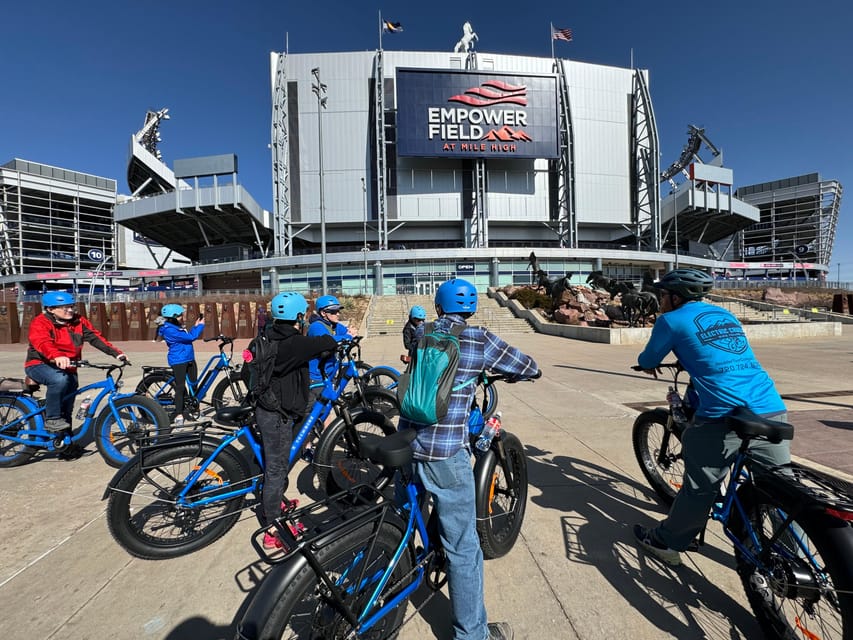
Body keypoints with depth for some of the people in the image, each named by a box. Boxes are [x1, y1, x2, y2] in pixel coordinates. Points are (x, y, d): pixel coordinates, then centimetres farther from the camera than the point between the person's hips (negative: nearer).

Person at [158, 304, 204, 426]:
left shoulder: (178, 326, 11)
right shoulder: (169, 330, -18)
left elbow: (189, 336, 13)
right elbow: (191, 337, -22)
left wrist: (196, 326, 7)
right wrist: (200, 325, -11)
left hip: (189, 359, 9)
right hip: (178, 361, -9)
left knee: (194, 384, 13)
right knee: (180, 387, -5)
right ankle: (179, 414, 3)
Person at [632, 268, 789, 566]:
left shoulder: (671, 320, 0)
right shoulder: (726, 314, 21)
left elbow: (647, 362, 10)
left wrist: (648, 365, 32)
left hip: (723, 415, -6)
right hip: (773, 410, 7)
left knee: (700, 487, 7)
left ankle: (667, 543, 23)